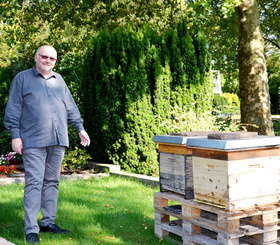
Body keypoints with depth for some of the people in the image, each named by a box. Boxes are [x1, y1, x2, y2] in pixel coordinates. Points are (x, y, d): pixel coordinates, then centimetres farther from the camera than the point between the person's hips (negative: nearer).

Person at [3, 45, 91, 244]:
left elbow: (70, 107, 21)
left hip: (58, 141, 5)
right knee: (34, 183, -9)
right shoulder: (22, 79, 4)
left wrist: (80, 128, 14)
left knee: (52, 182, 10)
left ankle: (48, 222, 20)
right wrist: (15, 135, -7)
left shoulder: (59, 80, 18)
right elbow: (13, 110, 0)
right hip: (33, 142, -5)